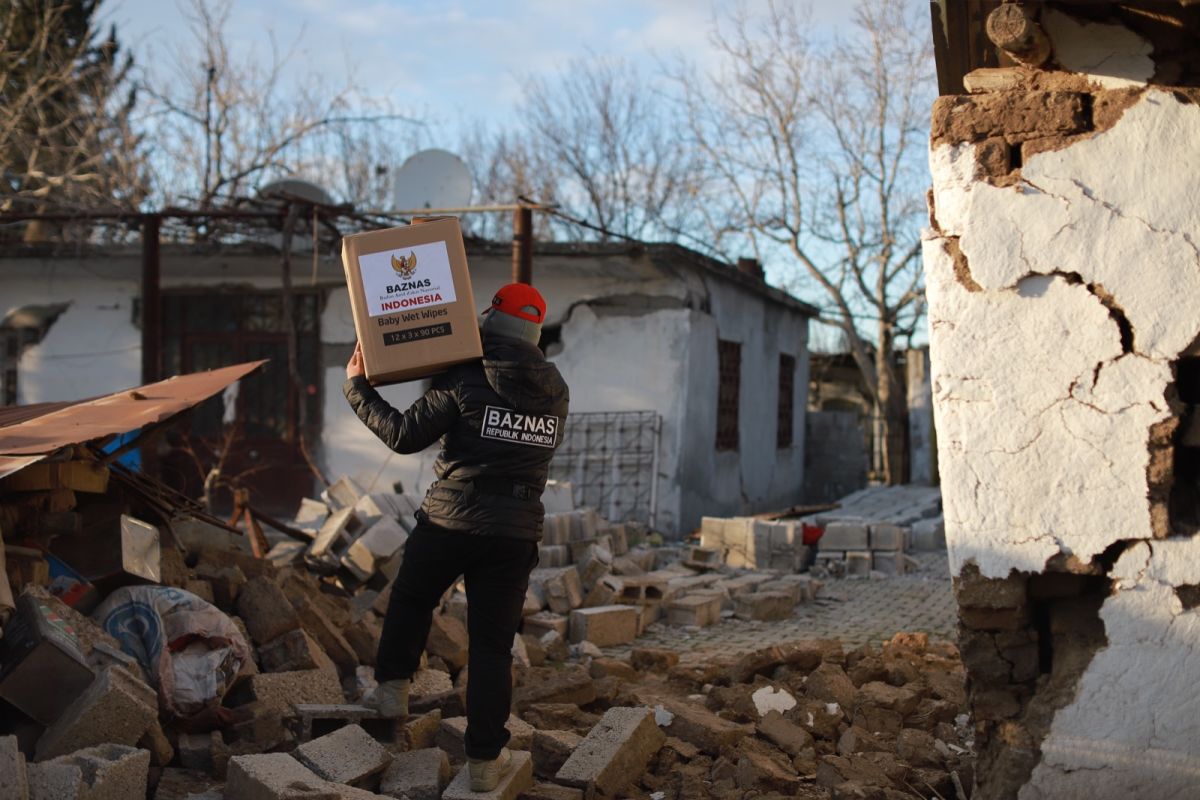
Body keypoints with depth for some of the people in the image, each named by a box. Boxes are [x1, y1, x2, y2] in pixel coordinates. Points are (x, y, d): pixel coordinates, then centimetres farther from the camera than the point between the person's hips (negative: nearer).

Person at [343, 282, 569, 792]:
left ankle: (393, 688, 30)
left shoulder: (465, 381, -10)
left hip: (450, 523, -3)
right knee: (492, 644, 8)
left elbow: (404, 435, -9)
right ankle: (485, 758, 9)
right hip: (516, 535, 3)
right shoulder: (555, 392, 5)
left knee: (409, 601, 27)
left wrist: (357, 388, 3)